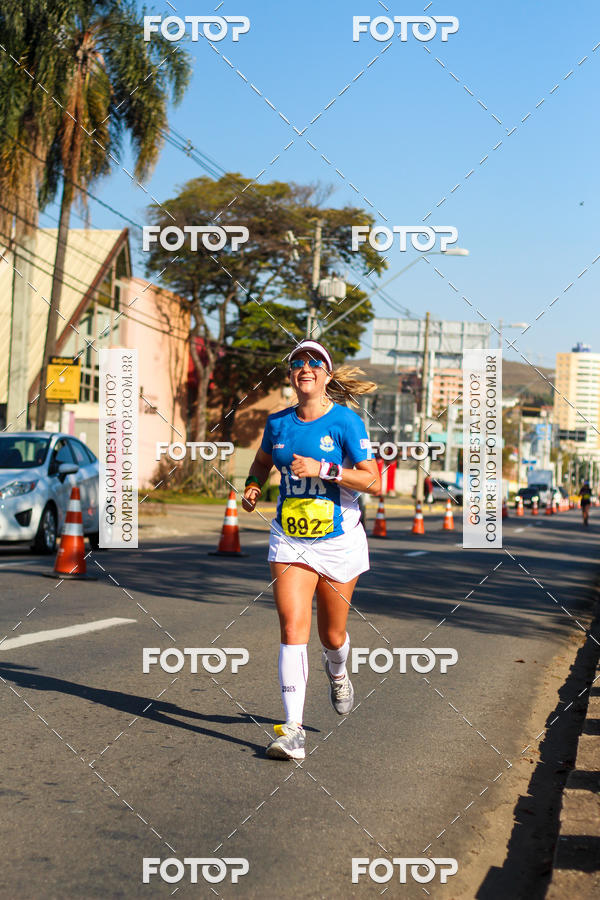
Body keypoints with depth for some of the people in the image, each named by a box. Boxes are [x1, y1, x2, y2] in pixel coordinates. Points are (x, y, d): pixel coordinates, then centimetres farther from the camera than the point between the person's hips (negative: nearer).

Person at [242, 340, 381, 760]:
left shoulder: (345, 421, -9)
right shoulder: (278, 422, 3)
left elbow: (374, 481, -15)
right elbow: (263, 460, 24)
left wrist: (323, 470, -24)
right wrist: (253, 486, 4)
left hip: (339, 541, -2)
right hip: (289, 540, 2)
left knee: (332, 636, 11)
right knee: (293, 628, -14)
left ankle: (337, 673, 49)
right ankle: (293, 731, -14)